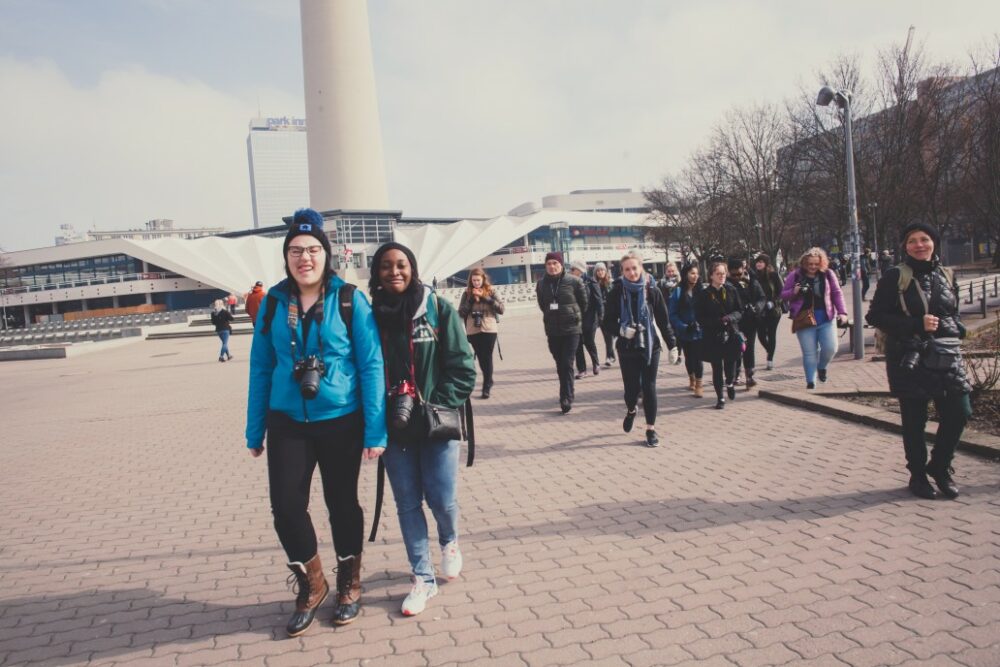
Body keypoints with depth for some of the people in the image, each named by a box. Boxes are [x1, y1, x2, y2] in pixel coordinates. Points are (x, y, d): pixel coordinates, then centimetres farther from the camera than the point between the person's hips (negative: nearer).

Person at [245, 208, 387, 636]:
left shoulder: (349, 300, -9)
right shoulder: (274, 302, 0)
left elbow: (371, 366, -9)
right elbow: (261, 368, 5)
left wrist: (375, 431, -12)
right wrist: (254, 430, 5)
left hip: (341, 421, -2)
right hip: (287, 423, 2)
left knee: (342, 503, 12)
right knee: (286, 507, -1)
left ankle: (349, 586, 35)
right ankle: (311, 585, 26)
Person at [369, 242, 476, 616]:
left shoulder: (439, 310, -5)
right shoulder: (371, 316, 1)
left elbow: (462, 368, -5)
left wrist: (435, 407, -12)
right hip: (394, 428, 2)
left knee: (441, 499, 2)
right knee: (407, 503, 8)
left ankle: (450, 542, 38)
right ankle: (423, 579, 23)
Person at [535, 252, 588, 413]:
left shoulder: (573, 281, -8)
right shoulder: (541, 284, 2)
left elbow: (583, 303, 2)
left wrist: (574, 317, 9)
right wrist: (552, 317, 13)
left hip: (571, 328, -4)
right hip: (552, 330, 4)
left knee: (567, 364, -11)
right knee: (560, 365, 11)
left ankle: (566, 397, -7)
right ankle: (568, 394, 26)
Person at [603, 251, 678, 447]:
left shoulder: (652, 290, -3)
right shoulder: (617, 292, -3)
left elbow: (663, 321, 1)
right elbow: (608, 320, 1)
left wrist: (672, 345, 1)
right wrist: (621, 329, -18)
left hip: (650, 346, 0)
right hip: (627, 348, 0)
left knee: (649, 387, 1)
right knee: (631, 387, 2)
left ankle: (651, 429, 13)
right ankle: (630, 411, 36)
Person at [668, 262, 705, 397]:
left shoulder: (701, 290, -2)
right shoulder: (678, 292, -8)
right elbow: (672, 314, -9)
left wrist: (701, 323, -14)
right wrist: (684, 327, -16)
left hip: (699, 331, 0)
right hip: (684, 333, 0)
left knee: (698, 358, -4)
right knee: (689, 357, 16)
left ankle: (698, 385, 7)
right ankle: (692, 380, 39)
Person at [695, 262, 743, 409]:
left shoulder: (731, 290, 3)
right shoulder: (704, 294, -3)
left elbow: (739, 311, 7)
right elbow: (700, 317, -4)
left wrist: (730, 317, -14)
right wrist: (717, 321, -17)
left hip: (731, 334, 1)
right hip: (713, 337, -1)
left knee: (731, 362, -2)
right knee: (717, 368, 4)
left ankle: (730, 383, 33)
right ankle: (720, 397, 18)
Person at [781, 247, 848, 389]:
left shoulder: (828, 274, 2)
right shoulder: (795, 276, -1)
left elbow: (837, 293, 7)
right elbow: (783, 295, 5)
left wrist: (842, 312, -2)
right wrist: (794, 292, -16)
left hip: (826, 319, 1)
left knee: (830, 348, -4)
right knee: (809, 353, 0)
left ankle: (822, 367, 29)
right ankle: (810, 382, 11)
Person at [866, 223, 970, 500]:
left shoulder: (947, 276, 12)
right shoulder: (894, 277, -3)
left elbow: (955, 313, 24)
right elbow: (875, 315, -8)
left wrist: (955, 328, 3)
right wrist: (917, 324, -16)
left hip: (946, 355, 4)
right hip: (909, 358, -4)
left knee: (959, 412, -1)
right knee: (914, 419, 3)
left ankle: (940, 466, 22)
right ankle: (917, 474, 20)